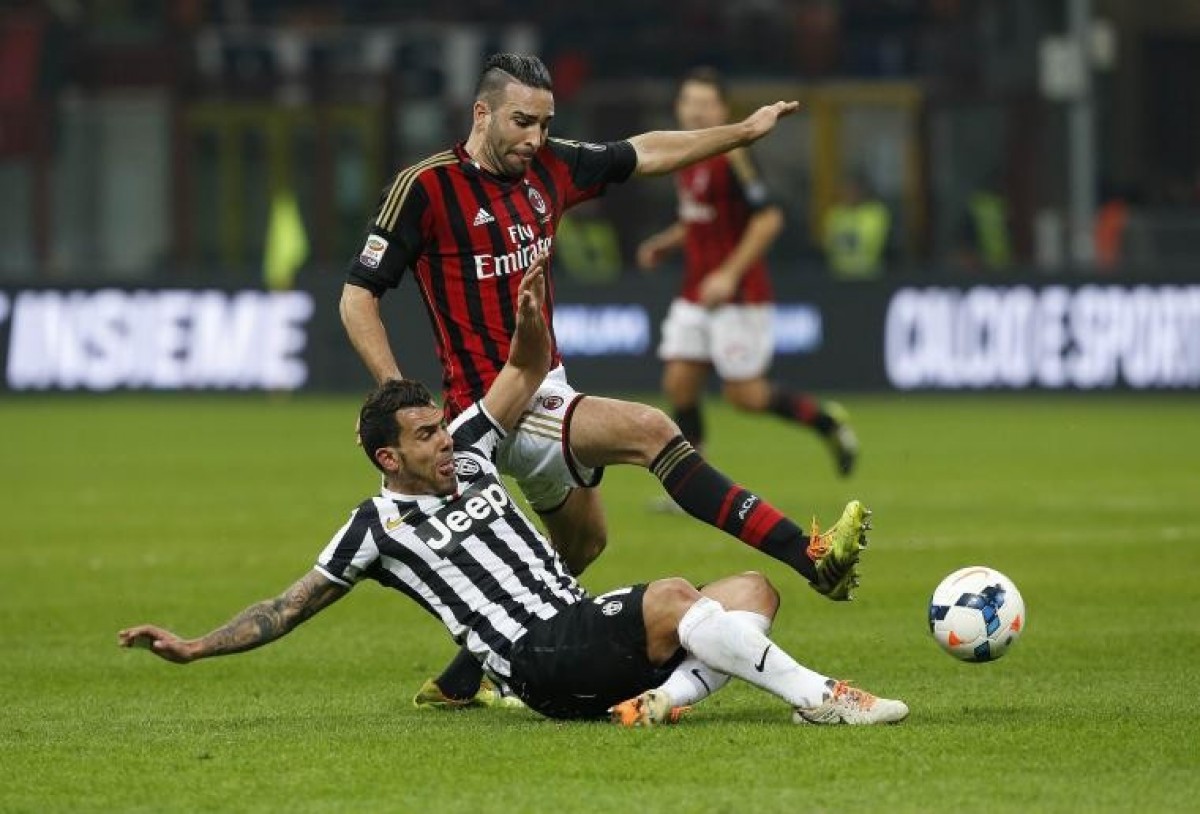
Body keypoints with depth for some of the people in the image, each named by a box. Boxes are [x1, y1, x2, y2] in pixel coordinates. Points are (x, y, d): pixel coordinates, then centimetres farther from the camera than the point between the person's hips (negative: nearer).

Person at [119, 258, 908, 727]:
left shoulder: (465, 458, 22)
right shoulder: (378, 525, 5)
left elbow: (526, 375, 24)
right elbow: (288, 608, 9)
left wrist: (530, 322, 1)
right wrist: (194, 648, -1)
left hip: (591, 632, 8)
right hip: (540, 662, -8)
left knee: (751, 589, -6)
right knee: (672, 596, -32)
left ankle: (663, 701, -27)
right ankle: (815, 695, -32)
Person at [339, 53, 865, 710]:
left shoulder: (548, 167, 5)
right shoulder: (425, 187, -14)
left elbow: (645, 155, 20)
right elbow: (358, 297, -12)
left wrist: (745, 131, 22)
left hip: (545, 386, 9)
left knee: (581, 539, 20)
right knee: (650, 430, -20)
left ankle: (463, 679, 29)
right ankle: (809, 557, -26)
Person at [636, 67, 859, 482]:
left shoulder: (731, 156, -16)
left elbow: (768, 218, -21)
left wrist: (730, 274, -24)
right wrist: (664, 243, 10)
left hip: (737, 294, -8)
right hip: (695, 295, 8)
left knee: (744, 394, -5)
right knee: (678, 383, -1)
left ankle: (827, 421, 18)